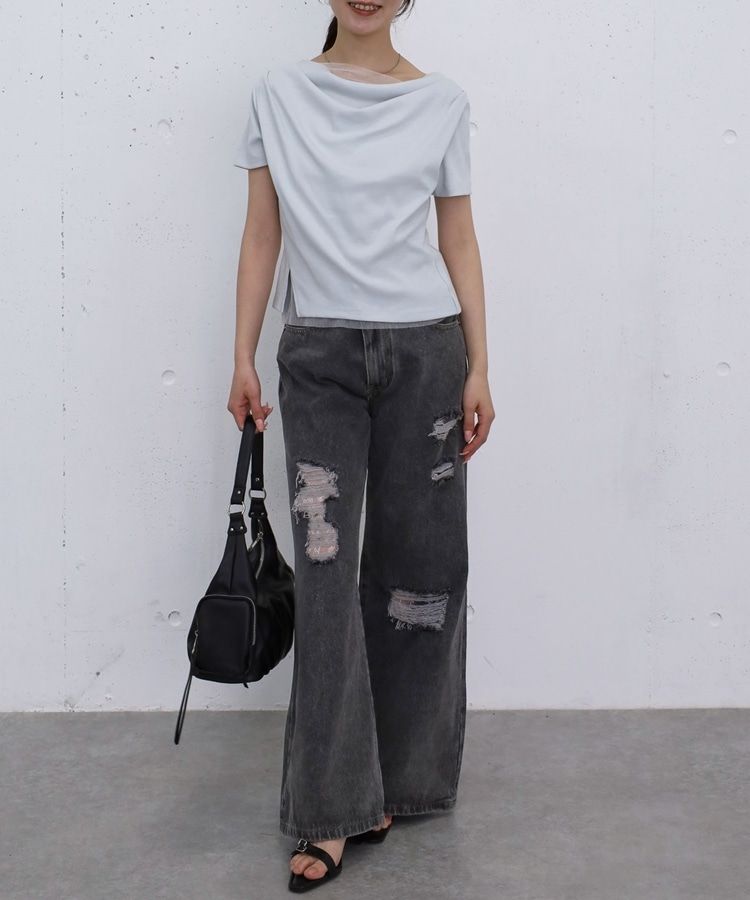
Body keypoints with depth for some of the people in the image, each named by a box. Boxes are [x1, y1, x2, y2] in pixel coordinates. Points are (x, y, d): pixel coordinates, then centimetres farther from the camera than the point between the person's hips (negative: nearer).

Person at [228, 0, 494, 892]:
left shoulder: (441, 102, 5)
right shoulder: (280, 93, 5)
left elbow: (459, 242, 6)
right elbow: (262, 234, 6)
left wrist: (479, 368, 1)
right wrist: (243, 360, 1)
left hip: (424, 350, 1)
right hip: (320, 353, 0)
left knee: (418, 567, 4)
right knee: (325, 570, -5)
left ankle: (397, 778, 20)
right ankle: (332, 810, 2)